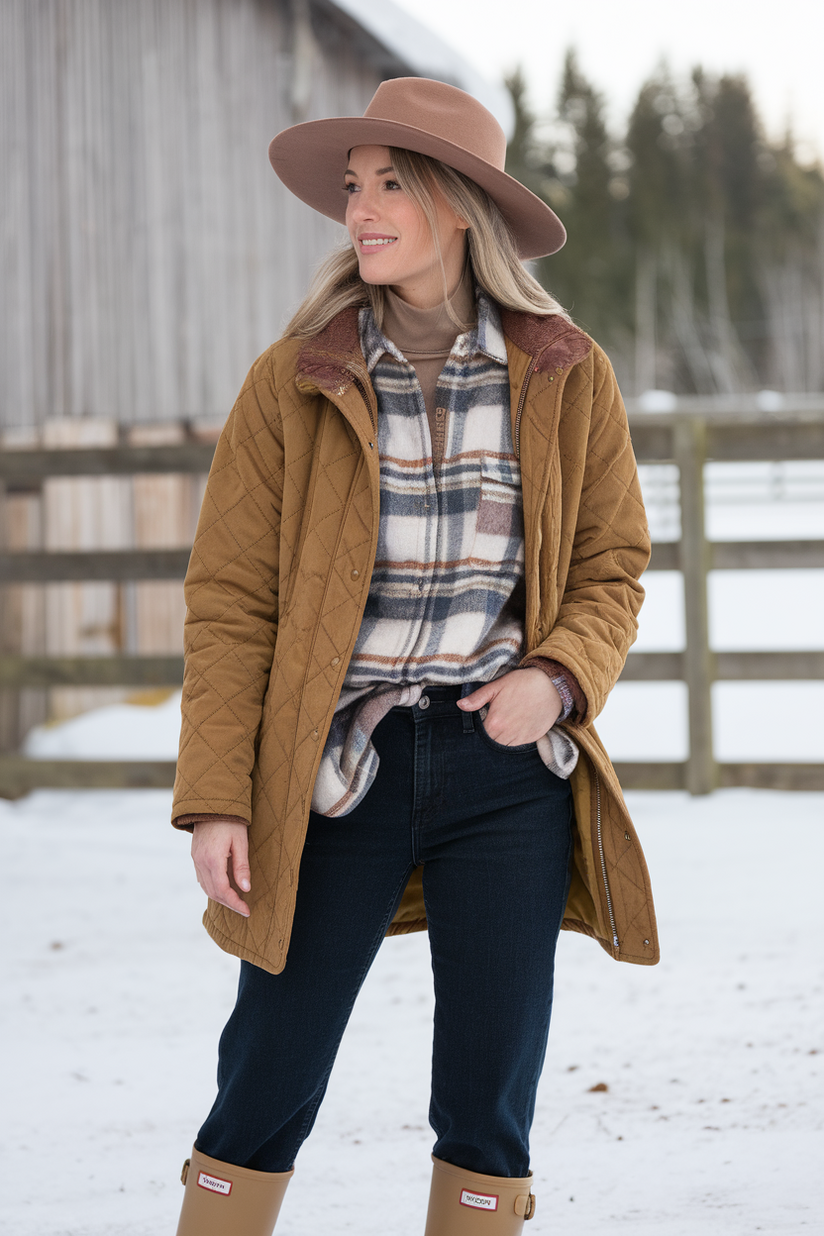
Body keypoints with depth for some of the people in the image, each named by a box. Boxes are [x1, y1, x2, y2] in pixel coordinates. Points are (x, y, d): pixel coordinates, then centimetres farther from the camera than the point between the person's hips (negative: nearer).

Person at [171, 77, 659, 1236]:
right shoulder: (294, 382, -1)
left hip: (506, 765, 1)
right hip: (339, 772, -1)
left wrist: (559, 678, -11)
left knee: (490, 1106, 6)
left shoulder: (566, 377, 2)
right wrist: (216, 800, -8)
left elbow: (611, 570, 9)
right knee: (265, 1091, 1)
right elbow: (231, 600, -1)